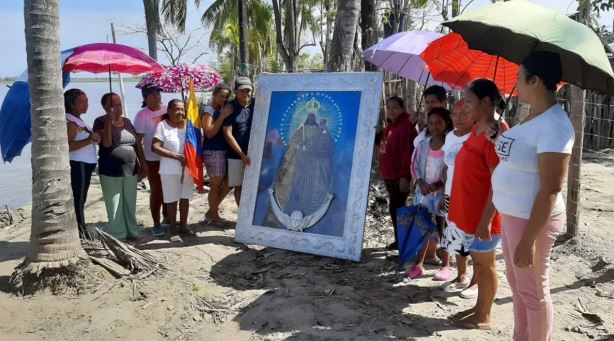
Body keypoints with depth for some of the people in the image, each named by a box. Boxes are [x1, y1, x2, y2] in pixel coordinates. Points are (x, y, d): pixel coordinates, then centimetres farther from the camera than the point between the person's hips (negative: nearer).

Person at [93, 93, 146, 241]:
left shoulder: (127, 121, 12)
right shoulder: (101, 122, -4)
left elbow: (137, 144, 15)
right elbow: (106, 143, -19)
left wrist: (143, 164, 11)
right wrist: (109, 121, -19)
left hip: (131, 171, 5)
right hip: (111, 172, -5)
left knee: (130, 204, 12)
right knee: (115, 206, 1)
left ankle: (131, 232, 23)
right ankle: (118, 236, 9)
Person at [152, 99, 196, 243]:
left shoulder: (188, 124, 2)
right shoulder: (163, 125, -8)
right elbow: (155, 147, -14)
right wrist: (176, 156, -19)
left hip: (187, 167, 4)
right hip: (170, 169, -4)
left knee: (185, 197, 13)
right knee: (172, 199, 5)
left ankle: (183, 226, 27)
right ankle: (173, 230, 15)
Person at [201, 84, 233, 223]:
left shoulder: (224, 110, 16)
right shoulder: (208, 111, -9)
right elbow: (209, 133, -20)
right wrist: (222, 116, -23)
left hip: (224, 151, 9)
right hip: (213, 153, -9)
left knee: (228, 183, 11)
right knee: (216, 185, -1)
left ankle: (211, 212, 25)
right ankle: (214, 215, 15)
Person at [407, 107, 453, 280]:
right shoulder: (423, 144, 3)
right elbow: (414, 166, 4)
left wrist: (438, 185, -19)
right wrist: (421, 183, -12)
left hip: (443, 193, -4)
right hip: (423, 192, 4)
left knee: (442, 230, 5)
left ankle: (446, 266, 18)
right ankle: (418, 264, 16)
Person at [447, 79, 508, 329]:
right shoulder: (477, 129, 8)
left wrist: (486, 220, -22)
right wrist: (458, 208, 19)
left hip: (482, 215, -9)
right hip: (468, 212, 9)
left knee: (485, 264, 6)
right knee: (477, 262, 19)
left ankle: (484, 317, 21)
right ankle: (479, 307, 33)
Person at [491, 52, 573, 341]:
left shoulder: (554, 125, -23)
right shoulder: (533, 118, 7)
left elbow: (550, 191, -25)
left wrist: (528, 240, -25)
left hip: (533, 220, -10)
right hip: (512, 215, 10)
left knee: (533, 291, 7)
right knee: (517, 285, 22)